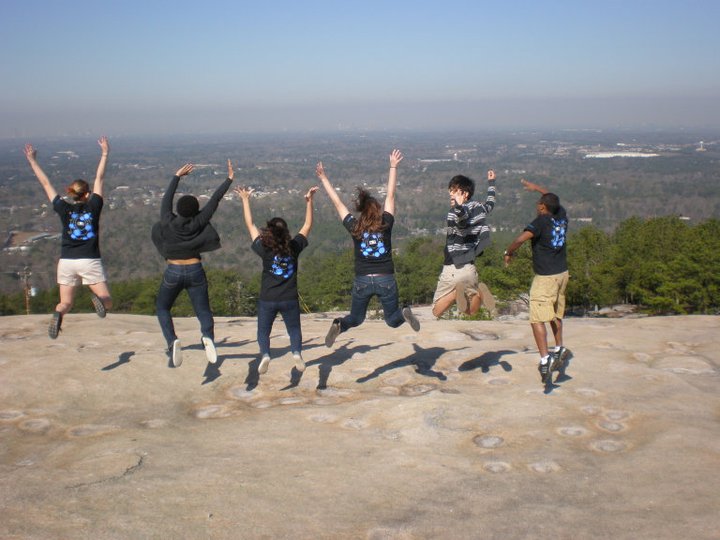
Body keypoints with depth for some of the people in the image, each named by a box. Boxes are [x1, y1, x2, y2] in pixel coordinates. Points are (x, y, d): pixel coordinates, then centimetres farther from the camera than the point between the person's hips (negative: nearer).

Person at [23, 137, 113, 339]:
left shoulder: (64, 209, 2)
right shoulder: (93, 207, -1)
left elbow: (46, 183, 9)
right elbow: (99, 179, 5)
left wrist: (32, 161, 17)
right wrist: (104, 153, 12)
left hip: (66, 262, 2)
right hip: (90, 262, -2)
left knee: (66, 303, 10)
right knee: (107, 302, 4)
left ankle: (58, 314, -26)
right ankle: (97, 297, -32)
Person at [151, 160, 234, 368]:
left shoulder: (168, 222, -9)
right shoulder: (199, 222, -9)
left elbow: (166, 200, 5)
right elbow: (215, 200, -2)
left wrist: (177, 177, 16)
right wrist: (229, 179, 6)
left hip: (173, 273, -1)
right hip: (195, 272, 1)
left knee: (162, 308, 17)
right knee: (204, 311, 7)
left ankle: (172, 341, -8)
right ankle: (208, 336, -27)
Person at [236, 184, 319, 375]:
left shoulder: (265, 250, -11)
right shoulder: (294, 247, -8)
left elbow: (250, 225, -2)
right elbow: (307, 225, 4)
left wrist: (245, 199, 5)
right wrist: (309, 201, 6)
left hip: (267, 300, -1)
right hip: (290, 300, 1)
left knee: (263, 331, 14)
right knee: (294, 330, 15)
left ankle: (265, 354, -12)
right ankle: (297, 352, -12)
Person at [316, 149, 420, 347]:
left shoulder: (354, 227, -2)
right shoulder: (385, 224, -4)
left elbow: (337, 203, 4)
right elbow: (390, 196, 2)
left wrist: (323, 178, 11)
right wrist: (393, 167, 6)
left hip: (362, 281, 1)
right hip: (386, 280, 0)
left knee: (355, 319, 19)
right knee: (393, 320, 16)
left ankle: (339, 326, -13)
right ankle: (404, 313, -18)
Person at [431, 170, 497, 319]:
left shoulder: (455, 211, -16)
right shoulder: (479, 207, 5)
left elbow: (463, 221, -41)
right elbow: (490, 203, 30)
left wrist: (459, 208, -62)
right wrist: (491, 183, 46)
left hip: (452, 269, -6)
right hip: (470, 268, 6)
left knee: (437, 312, 8)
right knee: (471, 311, 20)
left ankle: (458, 292, -20)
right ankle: (478, 291, -13)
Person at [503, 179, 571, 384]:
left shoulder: (541, 221, -16)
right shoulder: (562, 217, 4)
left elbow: (521, 239, -27)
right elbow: (554, 201, 26)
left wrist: (508, 253, -8)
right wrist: (536, 188, 36)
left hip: (545, 277, -8)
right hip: (562, 274, 8)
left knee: (538, 319, -9)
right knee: (555, 315, 24)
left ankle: (545, 360, -18)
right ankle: (559, 349, 30)